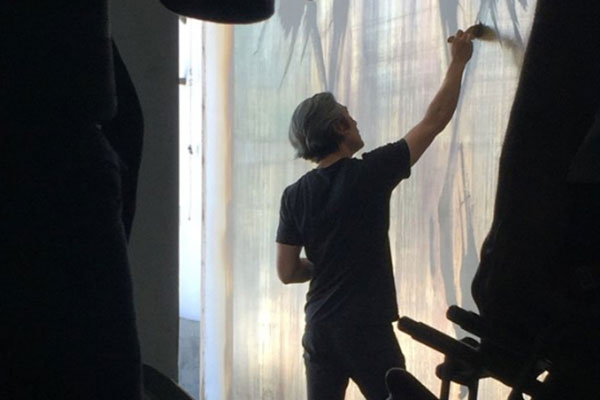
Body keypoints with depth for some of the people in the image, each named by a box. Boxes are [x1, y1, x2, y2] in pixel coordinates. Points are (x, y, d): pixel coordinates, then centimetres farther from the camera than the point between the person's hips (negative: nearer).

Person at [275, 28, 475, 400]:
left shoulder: (295, 195, 2)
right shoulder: (370, 173, -10)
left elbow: (287, 271, 4)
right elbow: (434, 121, -2)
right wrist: (458, 61, 8)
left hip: (319, 327, 5)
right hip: (366, 327, -5)